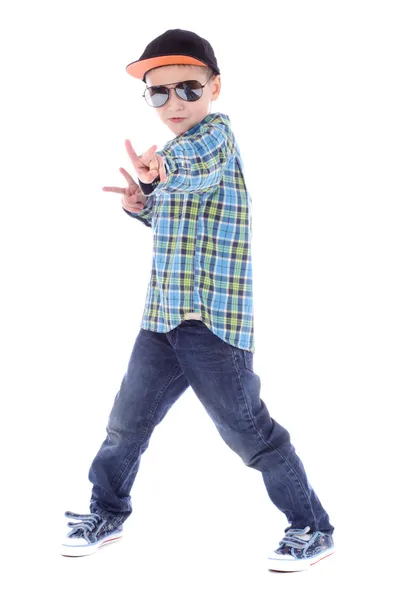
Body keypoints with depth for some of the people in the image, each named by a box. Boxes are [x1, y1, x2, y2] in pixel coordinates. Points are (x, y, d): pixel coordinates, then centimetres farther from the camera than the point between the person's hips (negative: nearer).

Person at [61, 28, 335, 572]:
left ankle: (313, 530, 14)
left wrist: (162, 169, -58)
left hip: (215, 320, -8)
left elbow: (198, 160, -35)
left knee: (250, 432, -1)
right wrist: (141, 204, 7)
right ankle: (107, 514, 34)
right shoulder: (175, 157, 16)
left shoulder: (217, 131, -10)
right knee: (128, 423, 15)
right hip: (161, 317, 8)